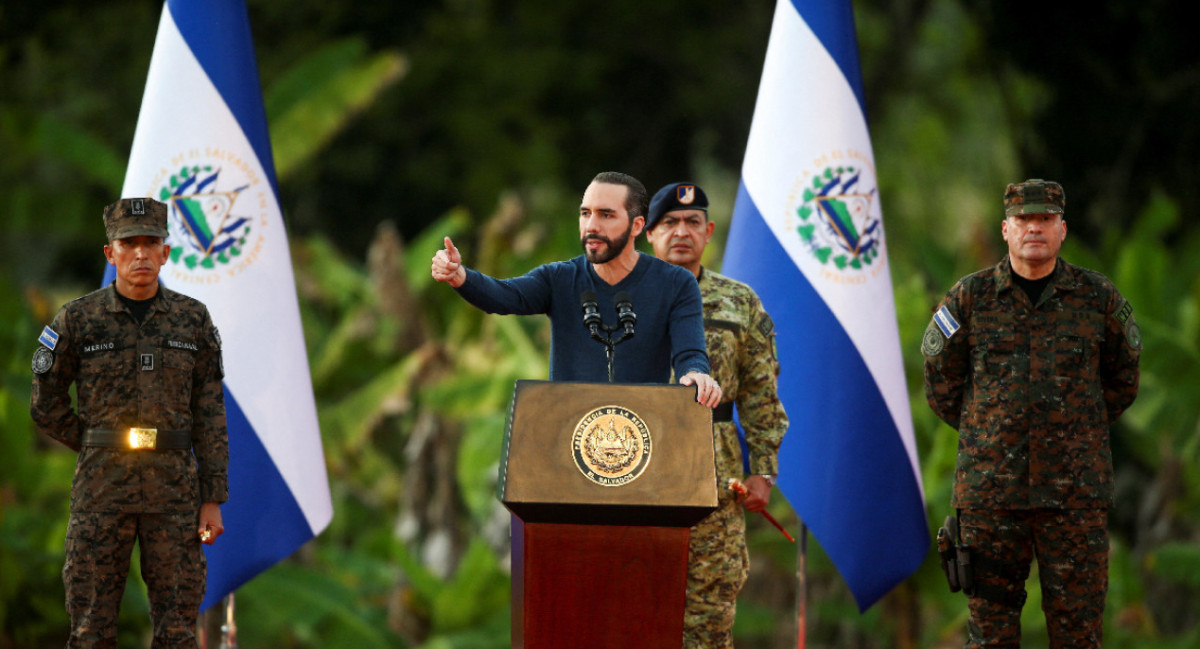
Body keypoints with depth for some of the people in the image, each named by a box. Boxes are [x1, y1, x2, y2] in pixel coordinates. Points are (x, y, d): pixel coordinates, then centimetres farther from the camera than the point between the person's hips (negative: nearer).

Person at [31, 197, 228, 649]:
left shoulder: (193, 320, 5)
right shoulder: (78, 319, 0)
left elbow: (209, 414, 5)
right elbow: (47, 406, 7)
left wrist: (213, 500, 0)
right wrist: (100, 453, 6)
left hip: (174, 486, 1)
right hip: (102, 489, -1)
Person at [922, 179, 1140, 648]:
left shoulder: (1098, 297, 4)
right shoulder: (970, 298, 3)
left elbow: (1122, 378, 18)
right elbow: (940, 380, 14)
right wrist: (985, 434, 12)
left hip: (1076, 490, 0)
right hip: (990, 486, 0)